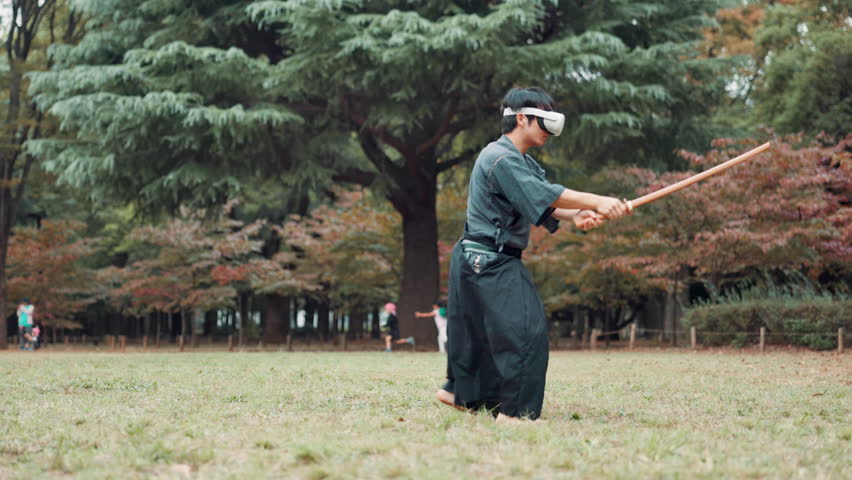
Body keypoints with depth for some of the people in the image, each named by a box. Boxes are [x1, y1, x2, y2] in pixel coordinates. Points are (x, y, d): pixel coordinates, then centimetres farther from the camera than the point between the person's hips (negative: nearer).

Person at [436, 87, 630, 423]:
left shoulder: (523, 163, 17)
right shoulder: (500, 159, -16)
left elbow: (542, 205, 4)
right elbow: (542, 194, -28)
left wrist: (575, 216, -17)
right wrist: (597, 202, -34)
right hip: (490, 261, -10)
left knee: (478, 330, 21)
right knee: (528, 330, -14)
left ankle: (459, 391, 36)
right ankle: (515, 411, -13)